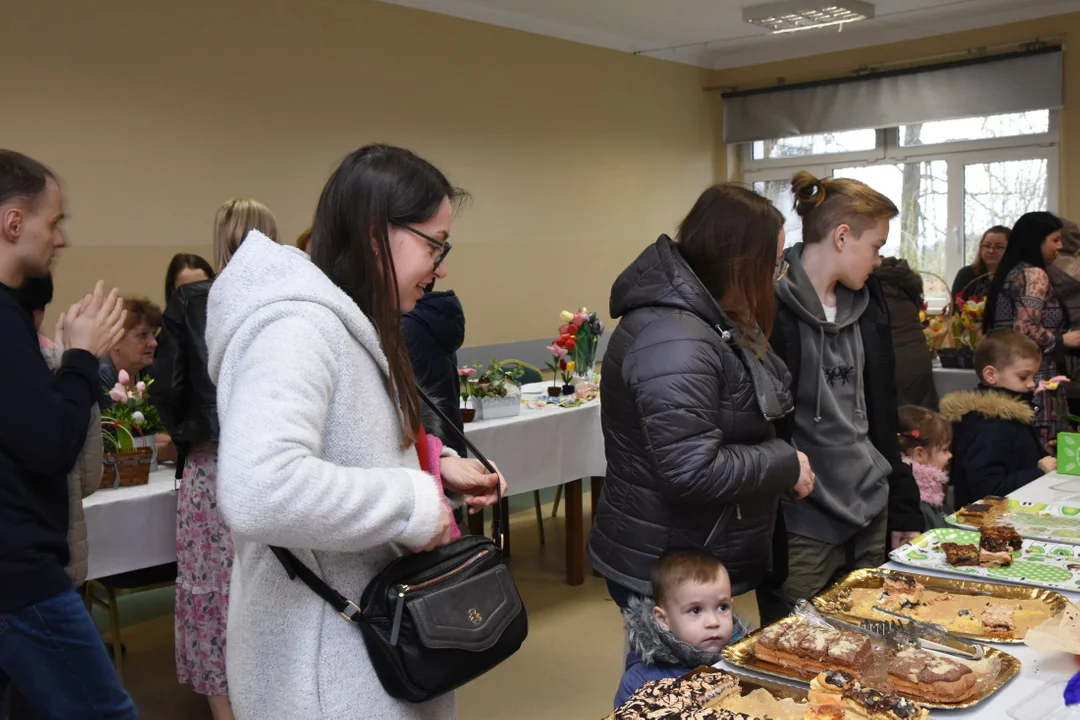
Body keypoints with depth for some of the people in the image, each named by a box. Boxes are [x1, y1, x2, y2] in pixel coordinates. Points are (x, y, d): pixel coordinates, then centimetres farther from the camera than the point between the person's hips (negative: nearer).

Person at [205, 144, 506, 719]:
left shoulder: (343, 322, 10)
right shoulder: (298, 326, -23)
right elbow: (257, 492, -38)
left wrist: (435, 466, 4)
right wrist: (416, 504, -26)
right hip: (325, 666, -10)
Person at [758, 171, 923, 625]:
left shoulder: (865, 304, 10)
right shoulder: (772, 309, -14)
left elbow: (880, 417, 16)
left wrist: (904, 508, 16)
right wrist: (764, 541, -15)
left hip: (871, 517, 7)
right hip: (804, 532, -7)